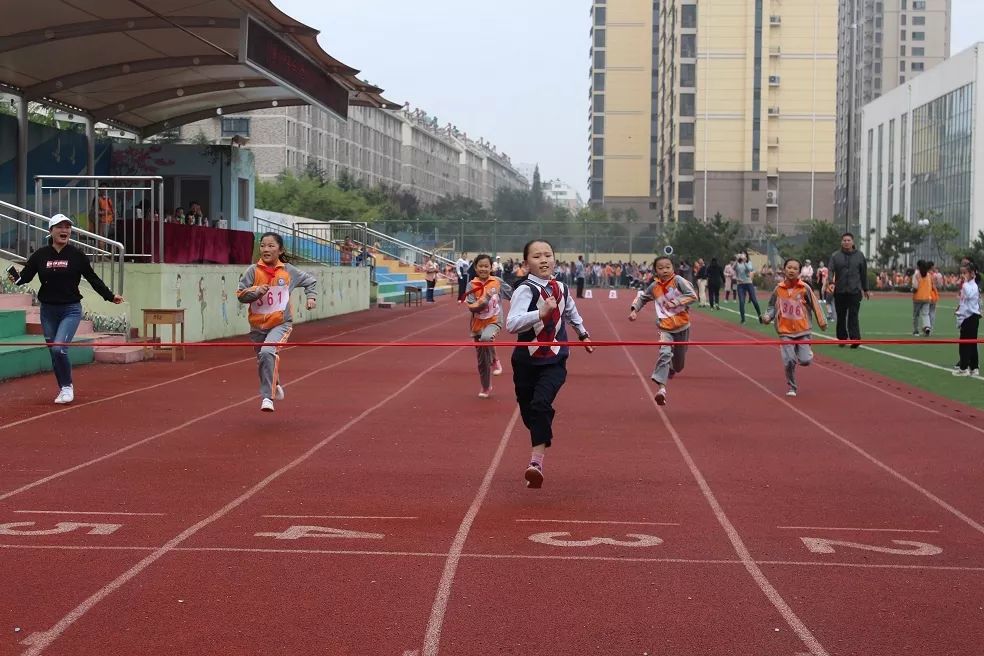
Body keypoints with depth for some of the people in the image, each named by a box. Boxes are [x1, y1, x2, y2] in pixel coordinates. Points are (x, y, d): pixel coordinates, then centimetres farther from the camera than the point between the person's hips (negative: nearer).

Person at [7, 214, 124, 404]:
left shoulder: (77, 255, -3)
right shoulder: (40, 255, 0)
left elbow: (93, 279, 3)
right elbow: (25, 276, -3)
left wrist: (110, 296, 1)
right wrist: (15, 278, -25)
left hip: (71, 310, -3)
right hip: (48, 310, 3)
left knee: (59, 348, -18)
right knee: (54, 353, 8)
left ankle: (67, 386, 0)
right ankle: (63, 389, 24)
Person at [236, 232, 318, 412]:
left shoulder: (288, 271, -2)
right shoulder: (253, 271, -4)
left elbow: (310, 280, 14)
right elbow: (240, 294, -6)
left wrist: (311, 296, -1)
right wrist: (256, 292, -22)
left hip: (281, 323, -3)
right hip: (257, 325, 3)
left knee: (267, 353, -29)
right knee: (262, 360, 18)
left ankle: (268, 397, -24)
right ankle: (275, 386, 48)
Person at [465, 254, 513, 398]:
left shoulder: (497, 282, -3)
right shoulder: (472, 285, -5)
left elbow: (514, 294, 10)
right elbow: (471, 307, -12)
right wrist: (485, 298, -25)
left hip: (494, 321, -2)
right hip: (478, 324, 2)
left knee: (486, 338, -37)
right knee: (482, 360, 10)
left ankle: (495, 361, -8)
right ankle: (486, 388, 30)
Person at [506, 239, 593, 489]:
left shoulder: (561, 288, 5)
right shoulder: (525, 290, -13)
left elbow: (572, 313, 29)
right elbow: (511, 324, -31)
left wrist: (583, 334, 41)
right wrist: (541, 313, -41)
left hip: (555, 361, 1)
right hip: (527, 361, -1)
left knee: (541, 404, -22)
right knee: (529, 411, 9)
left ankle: (537, 461, -26)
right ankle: (538, 451, 35)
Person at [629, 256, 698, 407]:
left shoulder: (678, 280, -12)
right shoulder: (654, 287, -2)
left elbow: (693, 296, -19)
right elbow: (642, 298, 15)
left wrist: (675, 302, -27)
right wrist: (635, 310, 1)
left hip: (682, 326, 0)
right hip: (665, 327, 0)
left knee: (679, 361, 17)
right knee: (665, 353, -25)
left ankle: (672, 370, 54)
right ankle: (661, 387, -31)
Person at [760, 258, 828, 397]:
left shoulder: (804, 288, -7)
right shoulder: (779, 289, -2)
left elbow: (815, 305, 0)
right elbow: (772, 306, 9)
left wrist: (822, 322, 2)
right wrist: (767, 317, -8)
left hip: (803, 330, -1)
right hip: (785, 331, 1)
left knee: (805, 361, -6)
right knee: (789, 361, -7)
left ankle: (802, 352, 31)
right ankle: (791, 387, 14)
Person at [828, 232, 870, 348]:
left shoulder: (859, 255, 6)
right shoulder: (835, 256, 4)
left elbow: (863, 273, 11)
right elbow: (831, 270, -6)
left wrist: (865, 289, 13)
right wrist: (831, 283, -25)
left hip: (855, 291, -1)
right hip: (839, 291, 1)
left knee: (853, 316, -7)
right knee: (841, 317, 9)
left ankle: (855, 339, -10)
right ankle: (842, 338, 21)